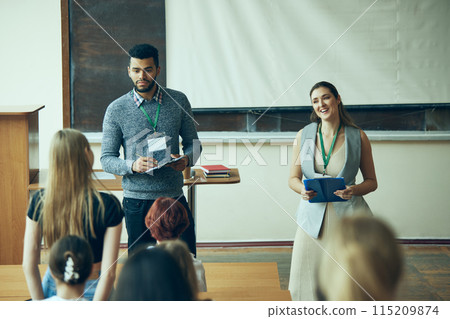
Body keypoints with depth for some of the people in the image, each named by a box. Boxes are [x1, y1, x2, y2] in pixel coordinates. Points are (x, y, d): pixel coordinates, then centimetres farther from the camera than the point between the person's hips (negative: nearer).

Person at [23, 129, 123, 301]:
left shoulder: (39, 202, -9)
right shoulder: (108, 206, -17)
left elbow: (29, 266, -4)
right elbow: (108, 273, -19)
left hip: (52, 287, 3)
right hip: (91, 291, -3)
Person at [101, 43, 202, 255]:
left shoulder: (178, 101, 3)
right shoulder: (116, 110, -3)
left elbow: (193, 143, 10)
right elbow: (106, 159, -1)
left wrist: (186, 159, -13)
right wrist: (132, 165, -21)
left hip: (174, 197, 1)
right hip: (137, 200, -1)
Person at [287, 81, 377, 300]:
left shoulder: (358, 137, 3)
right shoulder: (304, 135, 8)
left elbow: (371, 181, 8)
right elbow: (293, 179, 10)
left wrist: (355, 190, -13)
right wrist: (303, 190, -13)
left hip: (347, 215, -1)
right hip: (313, 215, 2)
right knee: (305, 283, -1)